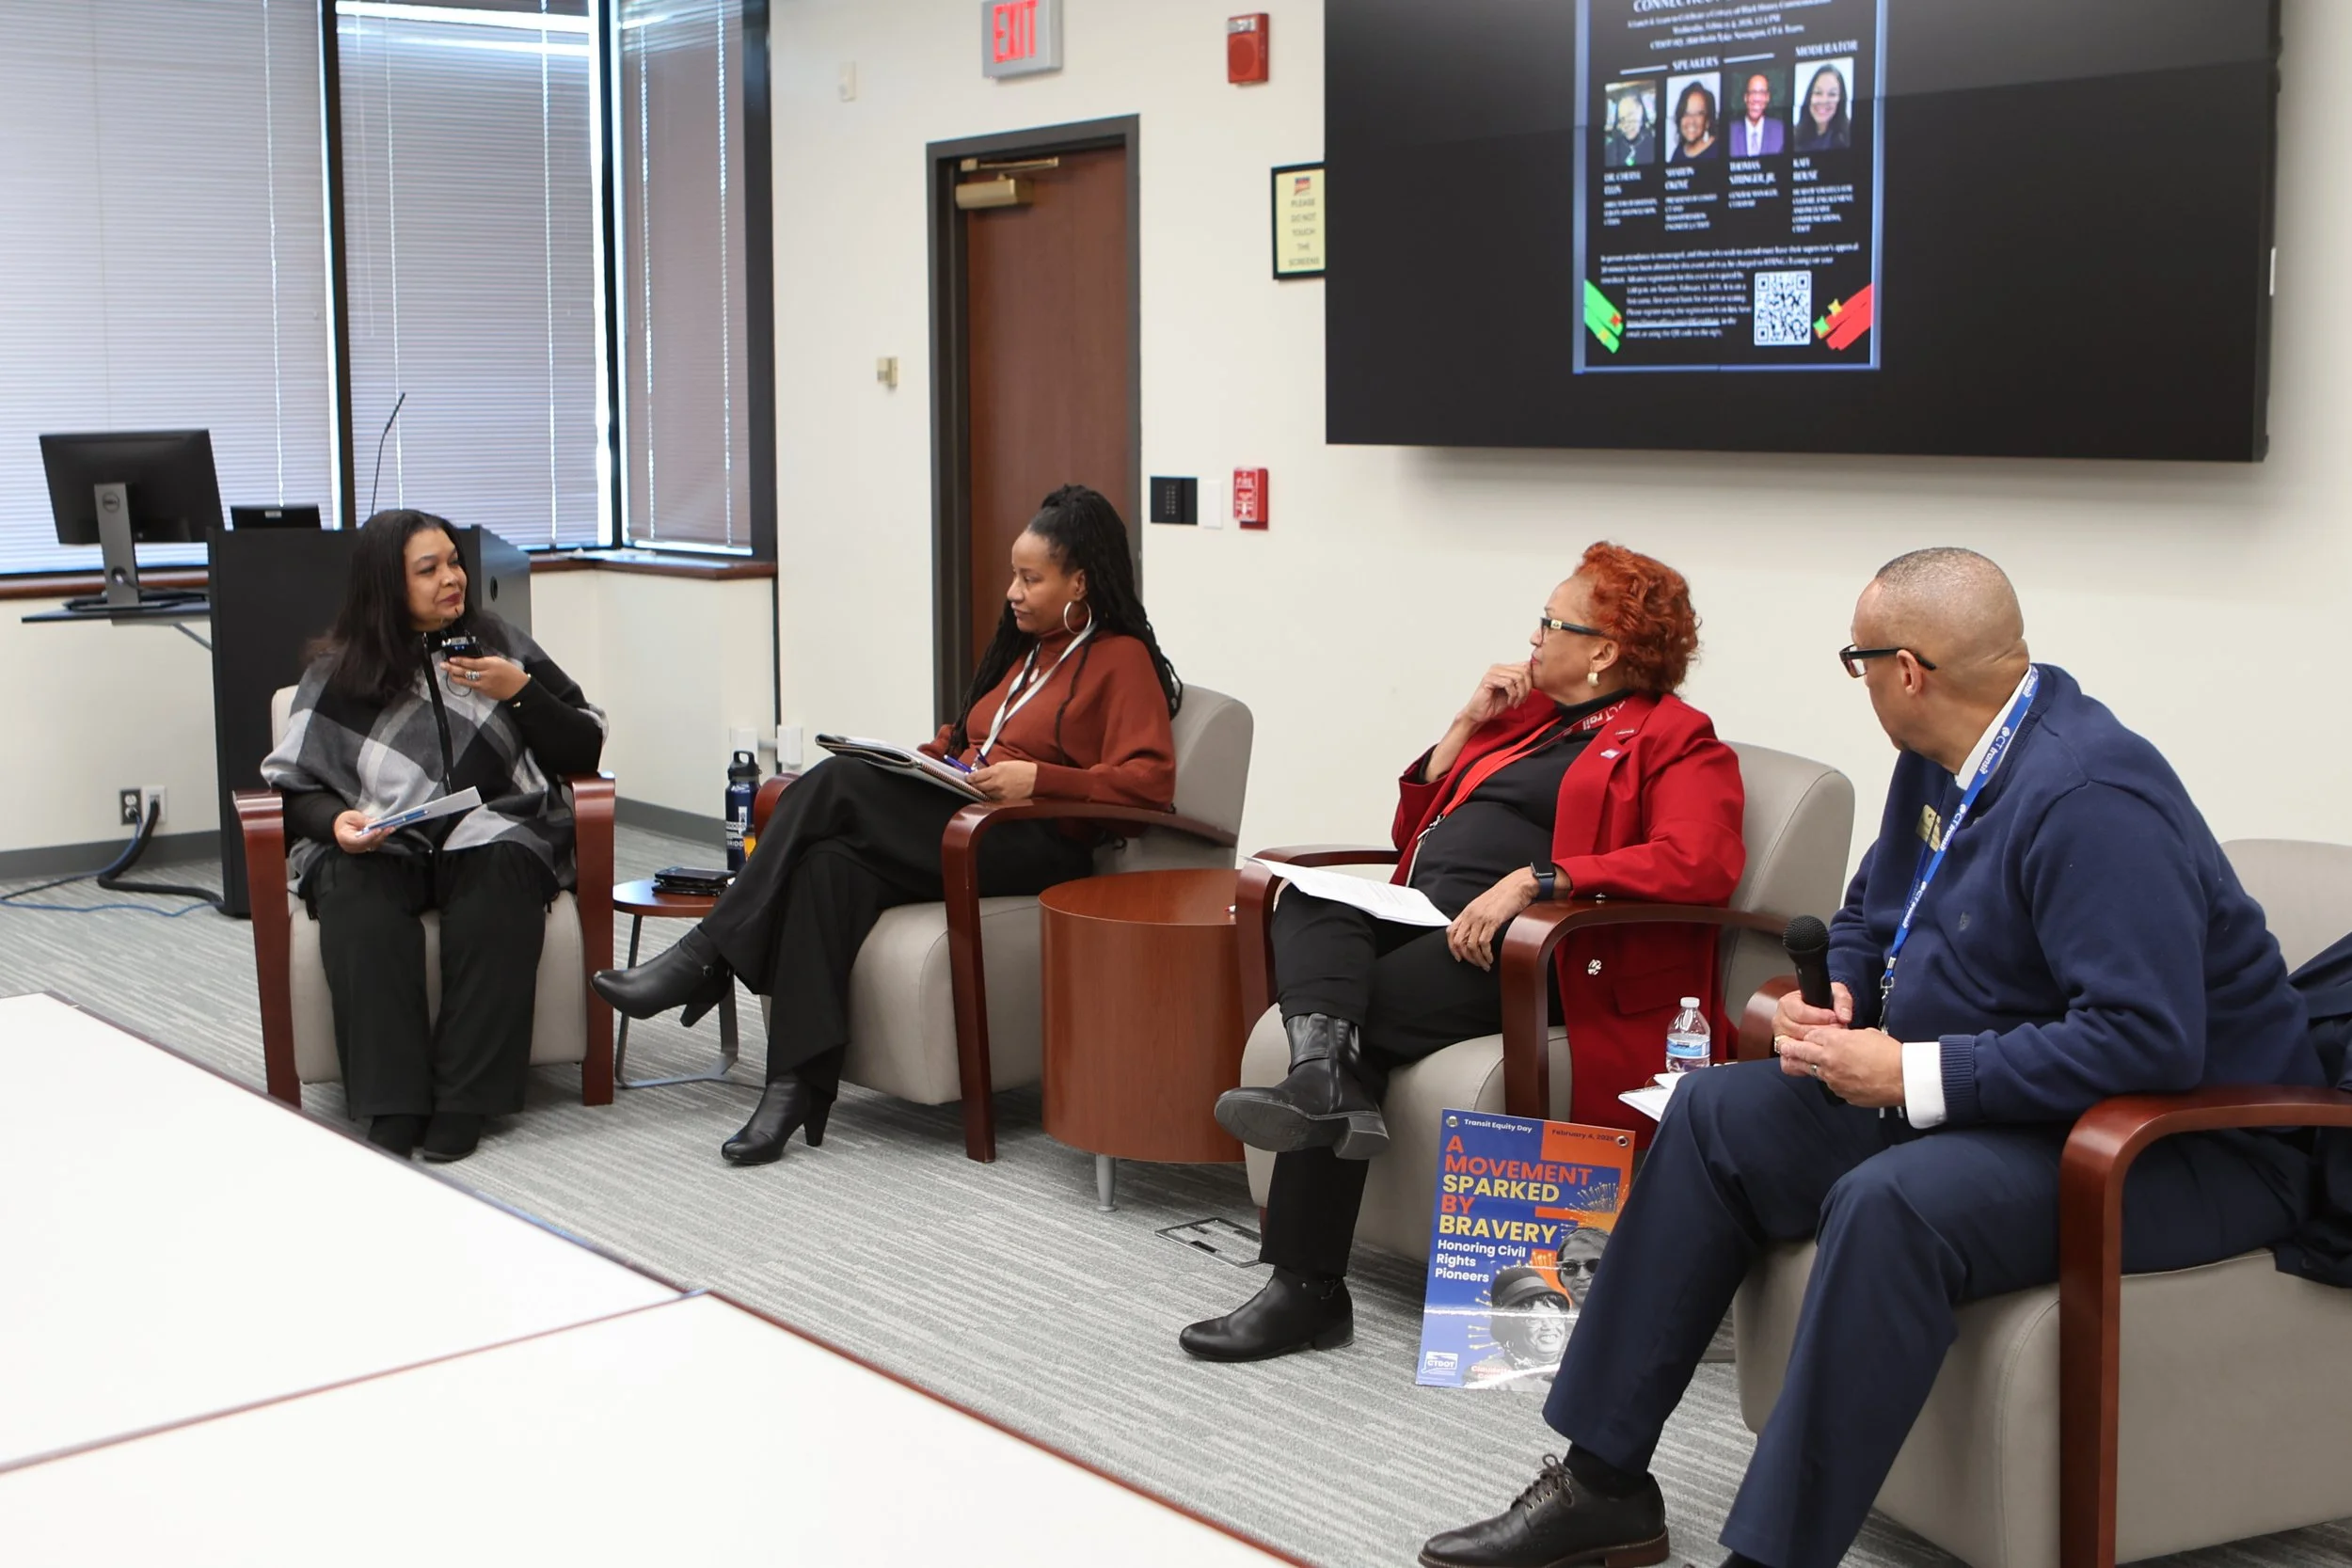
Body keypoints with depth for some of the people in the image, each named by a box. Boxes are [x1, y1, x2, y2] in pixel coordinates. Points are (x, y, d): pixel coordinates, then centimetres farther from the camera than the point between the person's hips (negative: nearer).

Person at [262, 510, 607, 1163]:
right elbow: (291, 784, 8)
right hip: (377, 845, 0)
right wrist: (336, 821, -13)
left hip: (490, 833, 0)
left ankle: (464, 1099, -31)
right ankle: (391, 1104, -31)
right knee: (353, 894, -34)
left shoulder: (499, 644, 14)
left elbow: (584, 751, 12)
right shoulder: (339, 671, 11)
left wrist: (520, 692, -2)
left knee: (502, 874, -35)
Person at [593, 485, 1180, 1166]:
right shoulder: (1023, 647, 27)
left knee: (837, 785, -26)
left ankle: (705, 960, -22)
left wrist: (1037, 779, -19)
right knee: (832, 865, -27)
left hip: (1038, 848, -8)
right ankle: (799, 1087, -34)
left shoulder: (1122, 660, 2)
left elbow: (1151, 779, -10)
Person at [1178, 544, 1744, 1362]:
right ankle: (1324, 1079, -51)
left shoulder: (1675, 739, 3)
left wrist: (1534, 879, -24)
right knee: (1308, 904, -24)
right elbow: (1414, 822, 29)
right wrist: (1467, 725, 14)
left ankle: (1309, 1291, -27)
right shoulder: (1525, 711, 26)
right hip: (1415, 919, 7)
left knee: (1359, 1023, -27)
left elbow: (1697, 862, -17)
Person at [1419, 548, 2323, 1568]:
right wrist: (1829, 998, -1)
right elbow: (1866, 918, 23)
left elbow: (2148, 1042, -33)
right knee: (1714, 1115, 5)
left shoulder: (2091, 797, -25)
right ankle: (1605, 1483, 5)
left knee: (1889, 1202, -36)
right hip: (1981, 1100, 10)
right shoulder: (1943, 761, 6)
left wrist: (1912, 1076, -27)